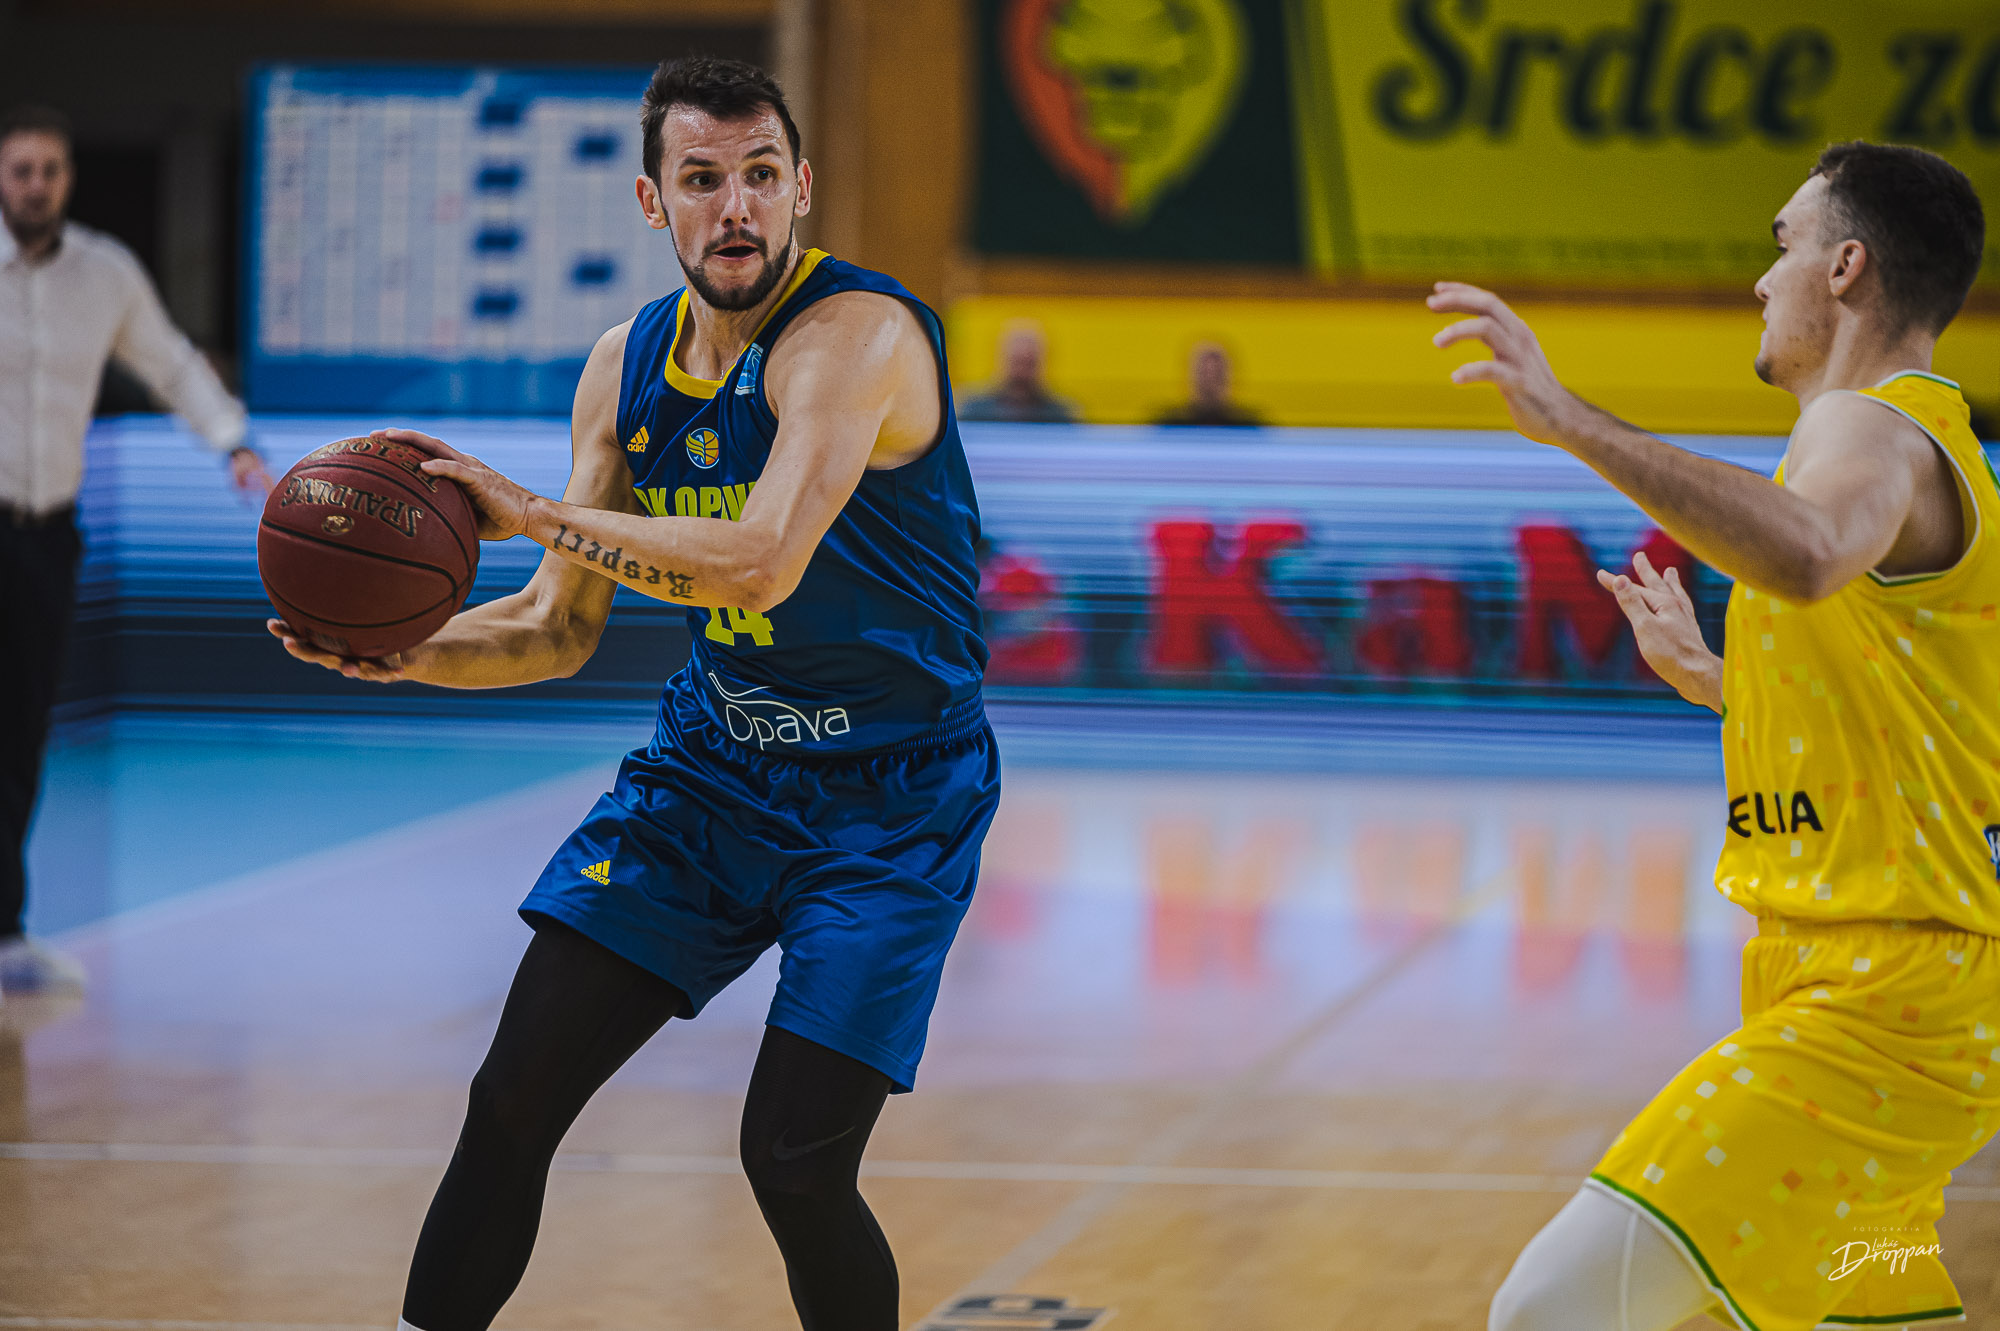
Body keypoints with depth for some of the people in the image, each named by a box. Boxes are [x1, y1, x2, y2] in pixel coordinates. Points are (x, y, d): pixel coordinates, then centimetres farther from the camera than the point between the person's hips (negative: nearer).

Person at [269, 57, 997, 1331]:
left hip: (890, 796, -6)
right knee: (515, 1098, -2)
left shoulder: (859, 333, -22)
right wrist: (396, 652, -9)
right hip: (714, 758, 6)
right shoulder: (627, 366, 1)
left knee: (795, 1165, -12)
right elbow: (559, 629, 9)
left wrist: (532, 511, -28)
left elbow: (762, 563, -36)